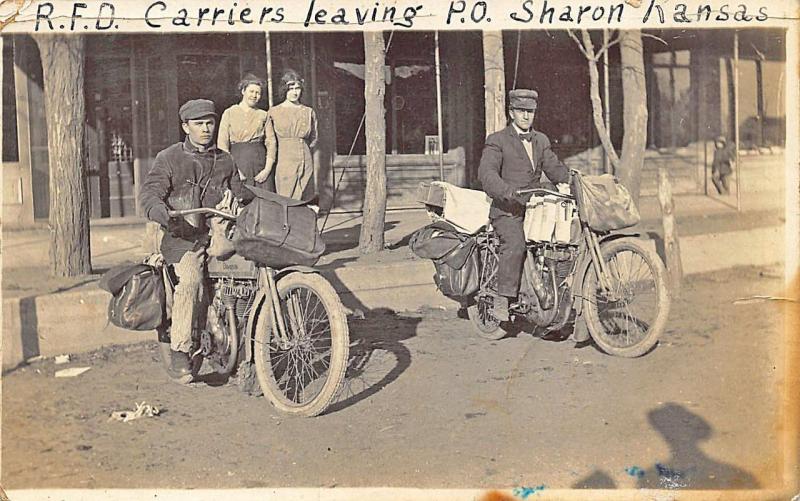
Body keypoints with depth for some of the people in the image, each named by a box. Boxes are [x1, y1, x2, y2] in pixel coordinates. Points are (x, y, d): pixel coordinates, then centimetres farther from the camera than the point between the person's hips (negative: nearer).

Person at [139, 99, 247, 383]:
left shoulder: (225, 161, 20)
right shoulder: (169, 159, 6)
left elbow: (240, 195, 27)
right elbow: (149, 194, -7)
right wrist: (166, 215, -28)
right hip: (184, 235, -4)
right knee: (189, 280, -30)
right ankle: (179, 354, -22)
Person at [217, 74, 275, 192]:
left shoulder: (263, 115, 11)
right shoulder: (229, 113, 5)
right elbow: (222, 144, 0)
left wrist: (268, 169, -7)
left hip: (260, 160, 2)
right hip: (237, 159, -1)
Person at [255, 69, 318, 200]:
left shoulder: (309, 112, 11)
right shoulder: (274, 112, 4)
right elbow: (271, 143, 1)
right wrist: (267, 168, -4)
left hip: (306, 163, 3)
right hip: (285, 163, -3)